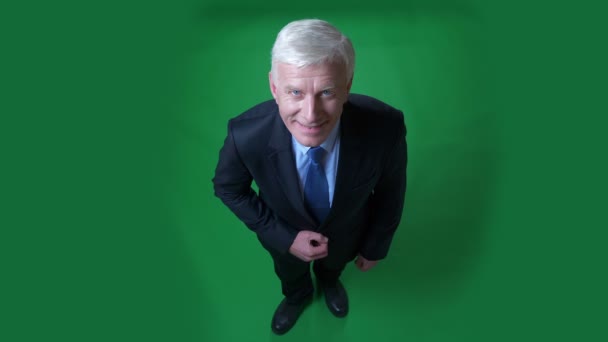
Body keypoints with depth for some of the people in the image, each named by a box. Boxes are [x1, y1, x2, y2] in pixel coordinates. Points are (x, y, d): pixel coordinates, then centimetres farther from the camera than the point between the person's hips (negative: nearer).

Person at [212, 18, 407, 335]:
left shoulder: (385, 128, -39)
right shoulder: (245, 135, -39)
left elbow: (390, 191, -17)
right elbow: (227, 187, -17)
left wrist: (376, 246, -2)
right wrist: (285, 237, -23)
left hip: (346, 231, 1)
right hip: (285, 234, 0)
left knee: (333, 264, 37)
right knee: (290, 274, 35)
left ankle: (329, 280, 76)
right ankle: (297, 297, 74)